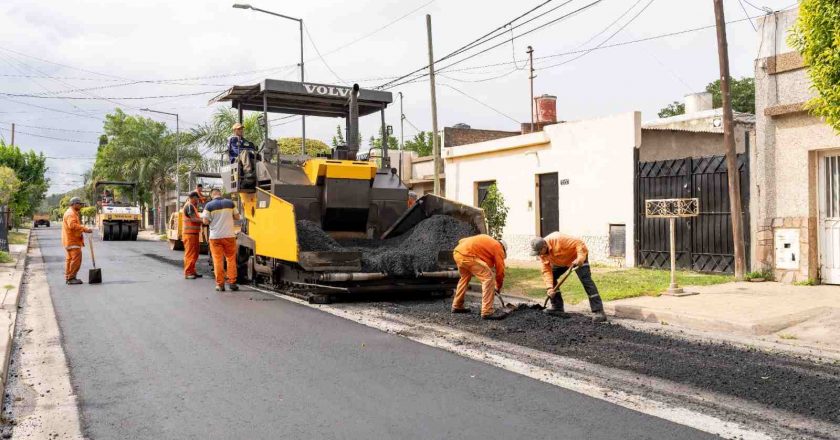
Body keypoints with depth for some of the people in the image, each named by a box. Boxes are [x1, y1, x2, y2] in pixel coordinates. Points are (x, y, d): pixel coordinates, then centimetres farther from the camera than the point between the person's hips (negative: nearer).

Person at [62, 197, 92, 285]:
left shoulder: (74, 213, 21)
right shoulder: (70, 213, -15)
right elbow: (72, 225, -30)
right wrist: (85, 229, -34)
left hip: (71, 241, 12)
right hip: (72, 241, -12)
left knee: (70, 258, 15)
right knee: (76, 258, -14)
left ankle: (68, 277, 21)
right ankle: (71, 278, -13)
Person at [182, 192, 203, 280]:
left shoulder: (192, 206, 19)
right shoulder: (189, 206, -13)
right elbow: (193, 219, -20)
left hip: (194, 233, 10)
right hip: (189, 234, -10)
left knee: (194, 254, 14)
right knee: (190, 254, -7)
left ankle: (192, 271, 21)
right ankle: (188, 273, -4)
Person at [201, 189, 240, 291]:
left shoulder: (209, 205, -4)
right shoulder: (230, 203, 3)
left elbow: (205, 221, -6)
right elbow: (237, 217, 9)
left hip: (215, 236, -1)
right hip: (229, 235, 1)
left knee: (218, 260, 4)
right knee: (231, 259, 11)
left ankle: (220, 284, 4)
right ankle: (232, 282, 10)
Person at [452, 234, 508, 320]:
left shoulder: (488, 242, 32)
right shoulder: (498, 248, 11)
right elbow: (500, 270, 11)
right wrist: (498, 287, 25)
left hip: (457, 252, 9)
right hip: (467, 255, -9)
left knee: (465, 277, 30)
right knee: (488, 278, -3)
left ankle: (457, 306, 37)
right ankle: (487, 312, -5)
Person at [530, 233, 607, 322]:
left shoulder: (558, 239, -36)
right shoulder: (542, 253, -15)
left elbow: (579, 243, -35)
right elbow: (546, 270, -17)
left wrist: (580, 258, -45)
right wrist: (549, 288, -27)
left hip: (578, 258, -7)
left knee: (586, 280, -19)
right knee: (552, 277, -1)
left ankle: (599, 312, -23)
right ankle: (557, 308, 8)